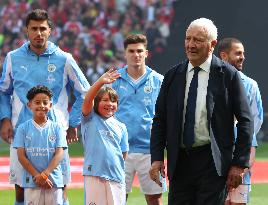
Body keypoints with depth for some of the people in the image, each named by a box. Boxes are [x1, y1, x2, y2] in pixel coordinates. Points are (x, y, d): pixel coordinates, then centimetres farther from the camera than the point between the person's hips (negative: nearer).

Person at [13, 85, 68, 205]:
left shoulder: (57, 128, 5)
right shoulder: (23, 128, 4)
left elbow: (59, 154, -2)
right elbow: (21, 156, -1)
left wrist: (45, 174, -15)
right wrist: (37, 176, -11)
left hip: (54, 181, 1)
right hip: (31, 181, -1)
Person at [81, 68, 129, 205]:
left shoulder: (120, 127, 14)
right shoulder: (90, 119, 5)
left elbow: (124, 153, 15)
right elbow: (87, 100, -13)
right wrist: (101, 82, -26)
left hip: (116, 177, 3)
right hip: (94, 175, -3)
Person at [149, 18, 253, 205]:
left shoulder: (228, 75, -3)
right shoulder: (173, 76, 9)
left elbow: (245, 121, -2)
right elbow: (160, 120, 11)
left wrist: (240, 163, -6)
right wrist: (157, 158, 1)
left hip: (213, 163, -4)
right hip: (180, 162, 4)